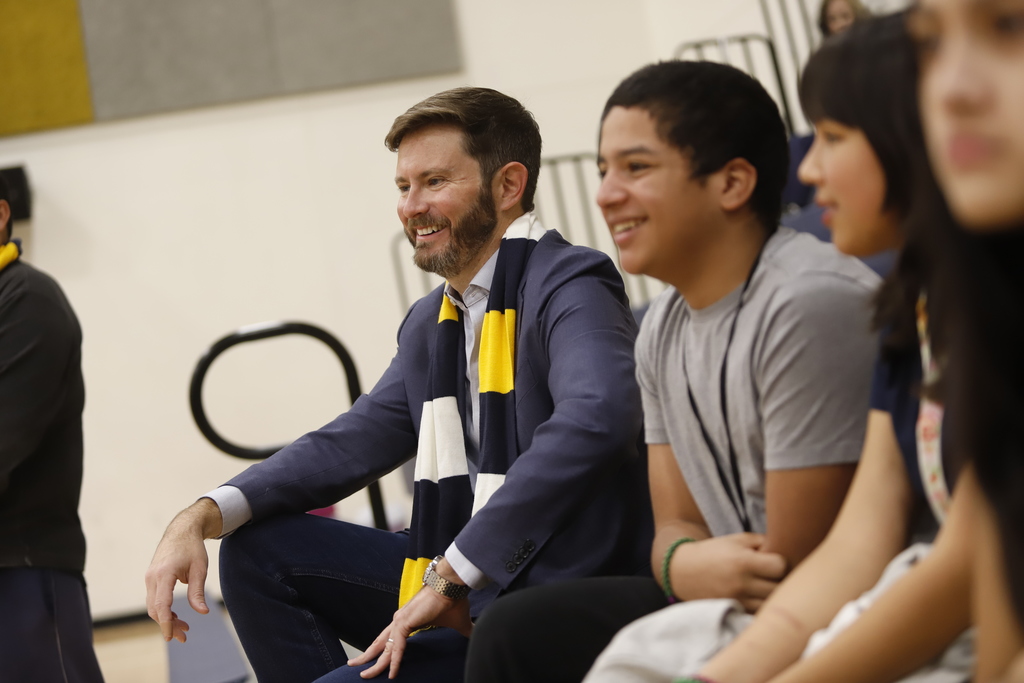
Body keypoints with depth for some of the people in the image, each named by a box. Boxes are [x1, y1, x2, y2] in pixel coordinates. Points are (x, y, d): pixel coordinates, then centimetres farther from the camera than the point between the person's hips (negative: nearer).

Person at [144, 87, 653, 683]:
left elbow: (595, 417, -32)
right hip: (471, 586, 9)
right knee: (256, 552, 7)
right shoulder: (432, 322, 14)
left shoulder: (571, 287, -14)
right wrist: (203, 517, 0)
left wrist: (452, 575, -30)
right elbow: (351, 443, 16)